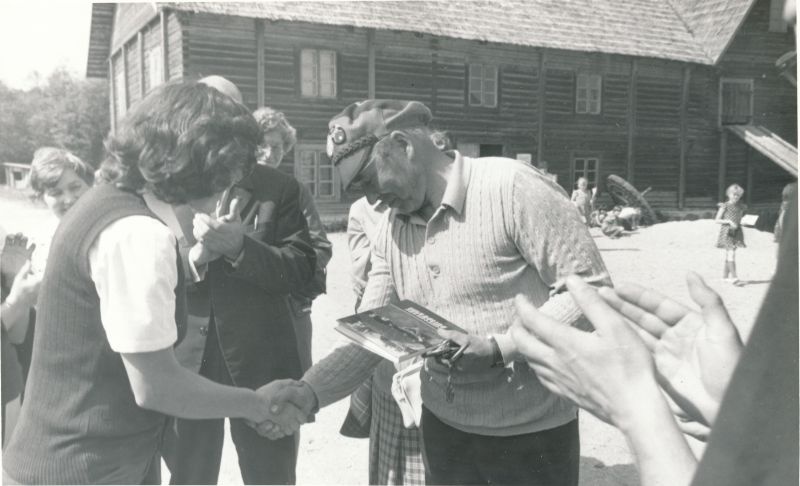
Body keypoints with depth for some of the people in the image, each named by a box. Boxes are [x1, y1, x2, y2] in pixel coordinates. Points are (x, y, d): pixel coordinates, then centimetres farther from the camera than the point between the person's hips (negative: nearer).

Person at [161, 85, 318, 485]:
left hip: (262, 364, -1)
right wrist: (193, 256, -21)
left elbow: (301, 271, -8)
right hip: (184, 366, 1)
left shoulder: (278, 189, -1)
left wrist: (239, 248, -22)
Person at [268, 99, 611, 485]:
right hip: (443, 428, 6)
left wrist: (498, 349, -24)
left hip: (532, 434, -5)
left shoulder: (511, 187, -17)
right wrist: (306, 393, -15)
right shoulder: (390, 230, 4)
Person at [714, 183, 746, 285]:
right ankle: (734, 277, -14)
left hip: (736, 232, 5)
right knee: (731, 254, -12)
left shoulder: (741, 206, 6)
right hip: (726, 232, -5)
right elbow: (716, 220, -7)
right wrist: (729, 221, -16)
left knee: (729, 254, 11)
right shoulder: (725, 206, -6)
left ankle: (725, 275, 21)